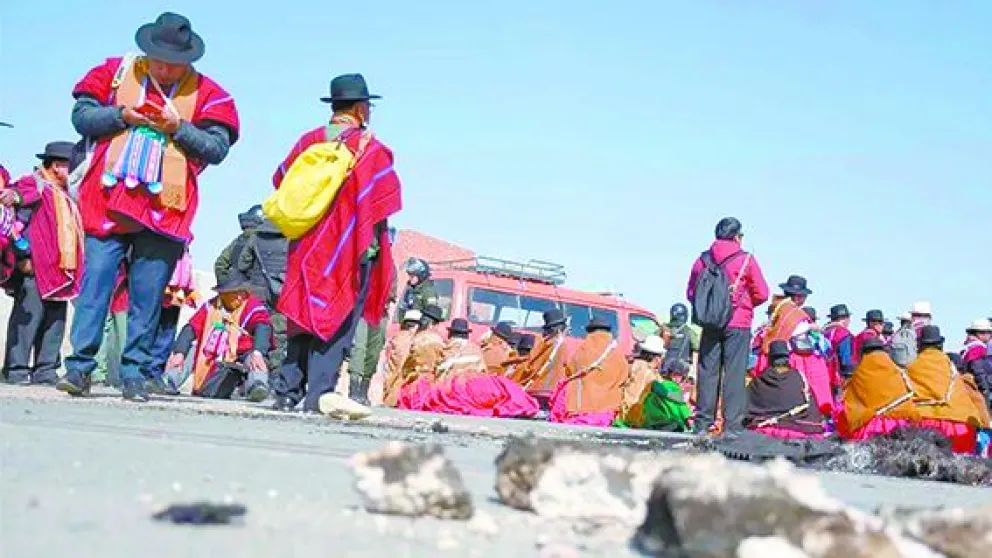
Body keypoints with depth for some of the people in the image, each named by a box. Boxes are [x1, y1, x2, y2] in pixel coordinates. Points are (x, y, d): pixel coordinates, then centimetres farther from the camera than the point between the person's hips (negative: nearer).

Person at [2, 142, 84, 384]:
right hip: (35, 271, -8)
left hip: (61, 272, 9)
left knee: (55, 321, 7)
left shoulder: (64, 195, 23)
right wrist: (23, 258, -18)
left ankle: (46, 370, 12)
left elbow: (71, 233, 27)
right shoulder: (32, 186, -3)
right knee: (28, 318, -9)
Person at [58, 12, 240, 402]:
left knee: (148, 294, 1)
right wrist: (122, 116, -8)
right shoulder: (118, 72, 10)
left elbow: (217, 148, 0)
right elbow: (81, 116, 7)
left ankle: (134, 373, 8)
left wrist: (179, 128, -13)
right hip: (110, 200, 1)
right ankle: (79, 368, 0)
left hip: (165, 207, 0)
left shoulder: (205, 93, 5)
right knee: (95, 281, -4)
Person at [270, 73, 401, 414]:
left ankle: (288, 390, 9)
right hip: (353, 245, -4)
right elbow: (389, 198, -7)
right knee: (339, 318, -2)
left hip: (307, 245, 5)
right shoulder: (370, 147, -7)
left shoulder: (308, 141, 5)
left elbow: (280, 181, 13)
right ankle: (320, 390, -9)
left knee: (305, 315, 11)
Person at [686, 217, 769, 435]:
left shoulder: (702, 260, 5)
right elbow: (762, 294, -2)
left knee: (707, 370, 7)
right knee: (734, 372, -1)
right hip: (738, 324, -3)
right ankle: (733, 423, -2)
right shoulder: (746, 260, -4)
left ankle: (703, 422, 9)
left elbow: (691, 293, 9)